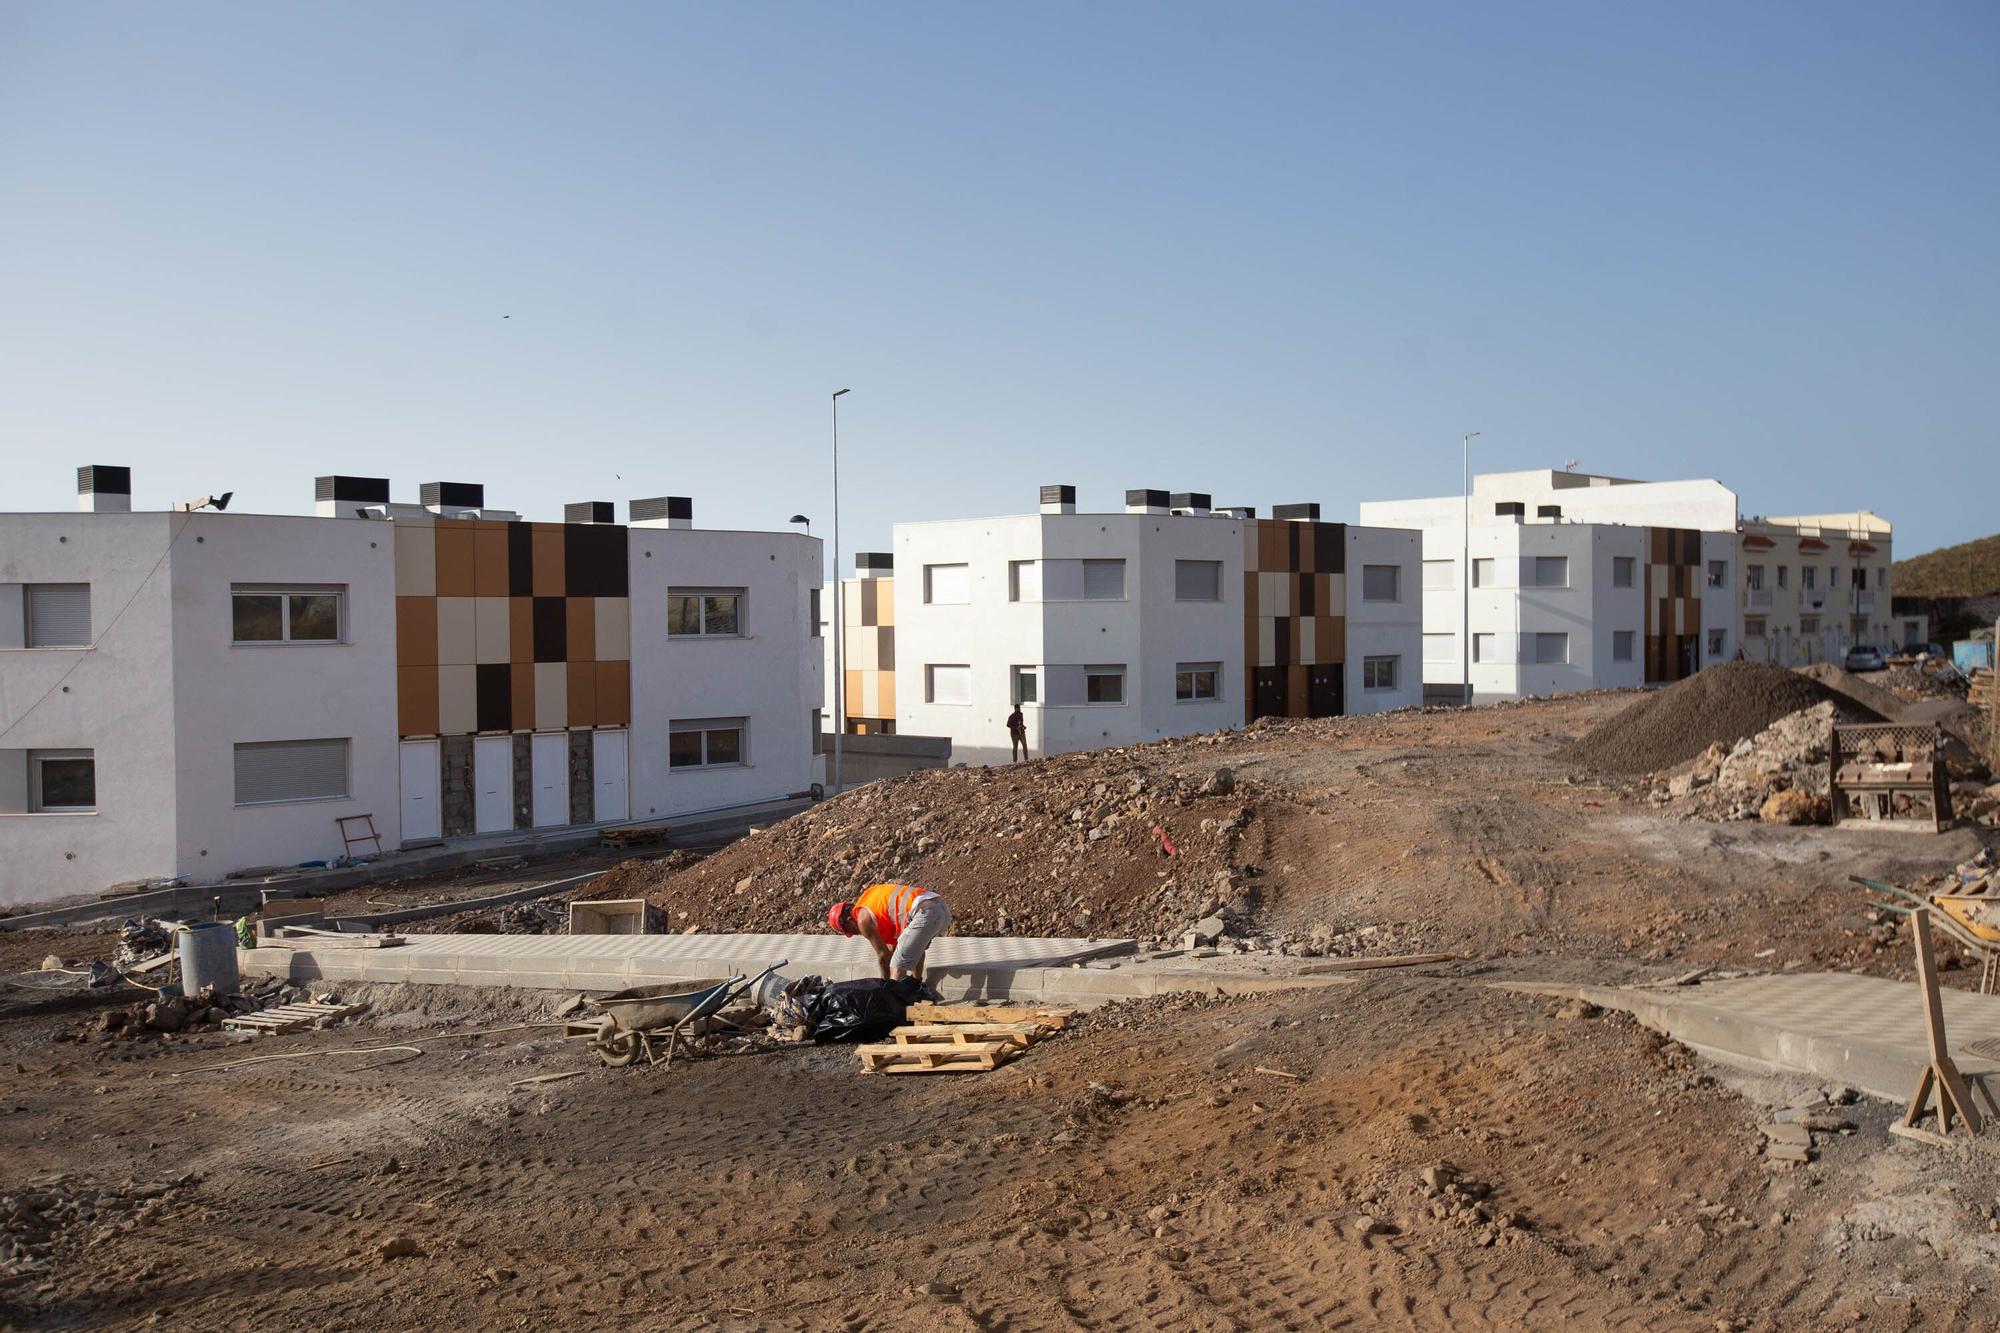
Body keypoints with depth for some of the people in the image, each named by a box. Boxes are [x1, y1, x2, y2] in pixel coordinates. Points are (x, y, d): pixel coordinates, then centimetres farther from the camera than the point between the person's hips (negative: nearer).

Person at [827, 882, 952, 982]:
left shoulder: (863, 919, 5)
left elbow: (882, 954, 13)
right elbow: (892, 946, 38)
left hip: (925, 912, -10)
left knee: (898, 968, -4)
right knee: (916, 947, 36)